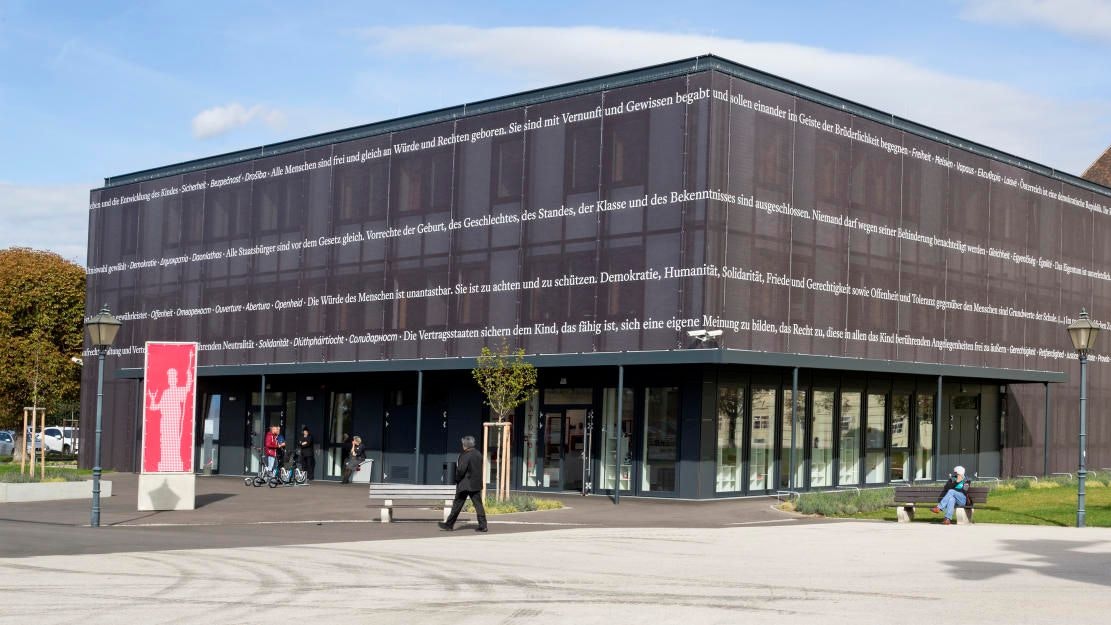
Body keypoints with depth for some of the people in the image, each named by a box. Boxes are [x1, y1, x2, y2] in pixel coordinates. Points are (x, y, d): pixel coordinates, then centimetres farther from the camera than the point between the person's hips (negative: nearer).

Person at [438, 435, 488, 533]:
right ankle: (482, 525, -2)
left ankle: (449, 524, 12)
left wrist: (457, 479, -4)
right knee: (478, 505, 4)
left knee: (457, 505, 3)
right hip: (476, 484, 6)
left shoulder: (465, 455, -16)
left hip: (465, 484, -6)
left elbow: (461, 470, -19)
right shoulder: (478, 454, 7)